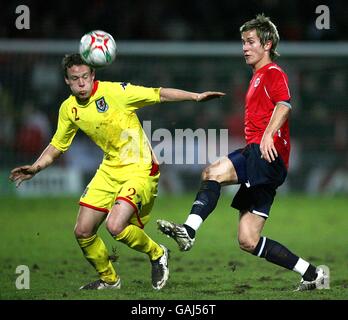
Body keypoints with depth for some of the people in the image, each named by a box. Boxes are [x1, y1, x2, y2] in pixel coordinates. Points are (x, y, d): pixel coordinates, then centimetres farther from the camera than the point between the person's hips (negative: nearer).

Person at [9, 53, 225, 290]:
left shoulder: (114, 92, -18)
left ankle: (157, 255, 5)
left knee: (115, 226, -25)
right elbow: (57, 145, 14)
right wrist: (35, 168, 1)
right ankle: (109, 279, 29)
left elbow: (160, 95, -12)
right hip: (110, 169, 7)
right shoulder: (69, 109, 1)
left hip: (140, 168, -7)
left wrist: (196, 96, -16)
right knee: (83, 232, 4)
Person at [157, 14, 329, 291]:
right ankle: (312, 275, 10)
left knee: (213, 172, -31)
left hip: (269, 154, -10)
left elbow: (284, 104, -20)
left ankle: (189, 231, -48)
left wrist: (268, 135, -35)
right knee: (248, 241, 4)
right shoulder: (257, 78, 29)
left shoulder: (274, 73, 0)